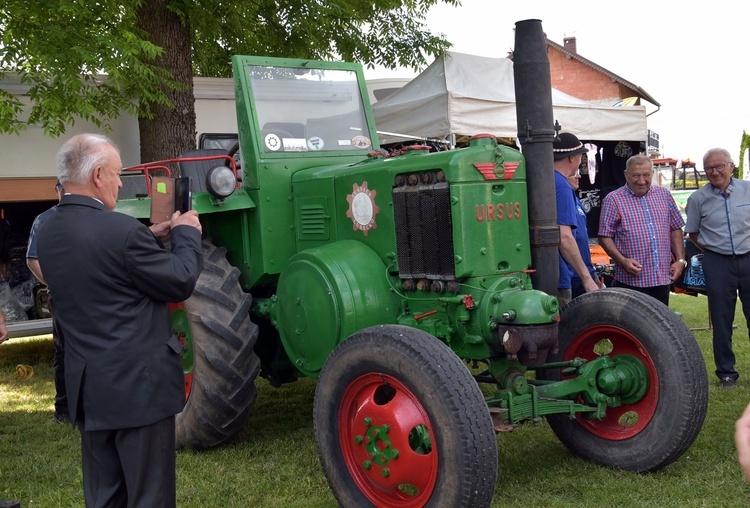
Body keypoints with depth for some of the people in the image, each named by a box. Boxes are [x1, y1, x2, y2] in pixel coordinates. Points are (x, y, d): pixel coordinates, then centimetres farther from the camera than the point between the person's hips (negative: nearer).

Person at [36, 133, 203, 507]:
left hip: (85, 387, 8)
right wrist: (187, 233, 6)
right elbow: (182, 281, -10)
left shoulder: (47, 234, 3)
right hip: (138, 384, -8)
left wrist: (151, 237, 15)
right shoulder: (120, 230, -20)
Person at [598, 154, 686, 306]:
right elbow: (605, 237, -5)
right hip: (631, 280, -4)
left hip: (663, 278, 5)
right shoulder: (613, 200, -3)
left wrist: (680, 260, 6)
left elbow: (675, 229, 16)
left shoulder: (664, 195, 12)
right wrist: (622, 261, -17)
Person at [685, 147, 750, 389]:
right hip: (718, 263, 0)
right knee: (721, 321, 6)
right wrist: (713, 249, 3)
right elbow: (692, 233, 10)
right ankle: (726, 372, 18)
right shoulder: (698, 198, -1)